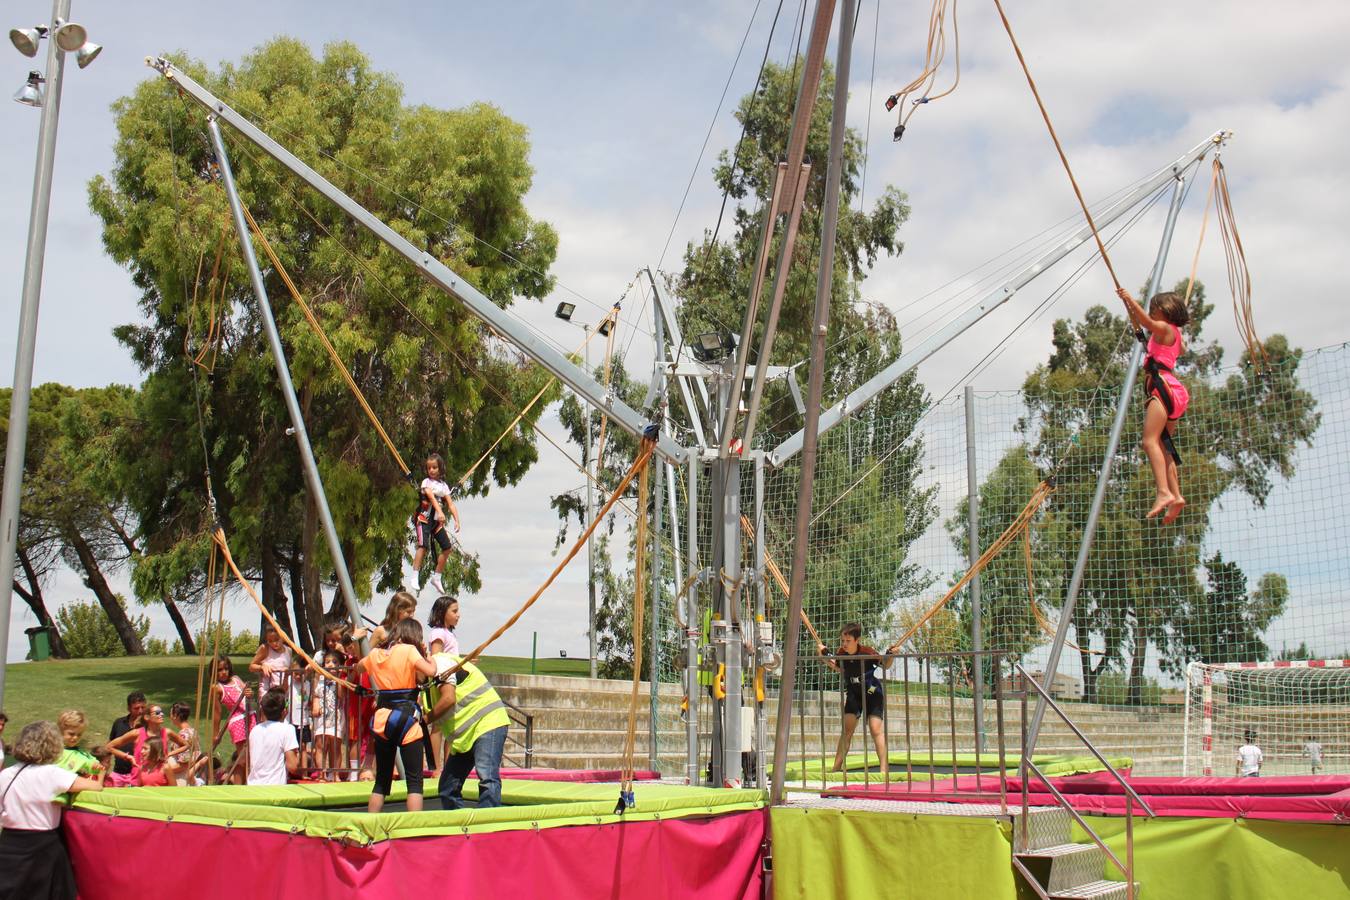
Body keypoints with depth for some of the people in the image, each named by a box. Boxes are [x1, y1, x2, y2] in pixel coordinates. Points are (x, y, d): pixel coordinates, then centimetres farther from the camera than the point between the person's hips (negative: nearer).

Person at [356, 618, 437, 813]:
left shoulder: (375, 654, 9)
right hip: (406, 721, -6)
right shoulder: (408, 650, -8)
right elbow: (430, 671, -20)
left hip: (381, 720, 6)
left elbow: (359, 666, 29)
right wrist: (431, 659, -1)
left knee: (381, 780, 16)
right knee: (414, 781, -2)